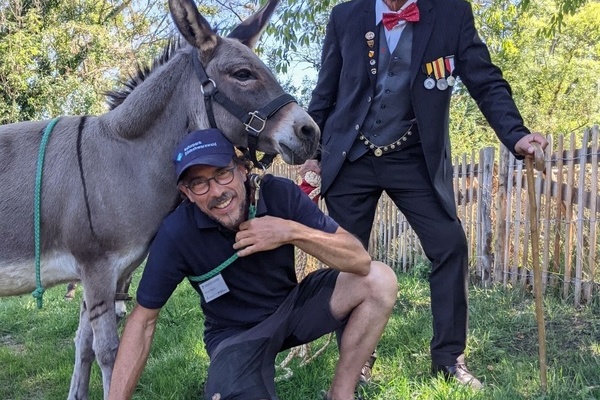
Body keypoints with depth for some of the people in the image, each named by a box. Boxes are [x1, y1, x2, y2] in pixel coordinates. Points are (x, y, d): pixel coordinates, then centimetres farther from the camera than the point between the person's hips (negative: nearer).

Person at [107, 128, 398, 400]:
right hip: (235, 333, -3)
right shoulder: (176, 233, -23)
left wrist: (293, 232, -36)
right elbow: (143, 320, -15)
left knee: (379, 280, -19)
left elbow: (360, 261, -22)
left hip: (292, 306, 3)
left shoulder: (280, 194, -20)